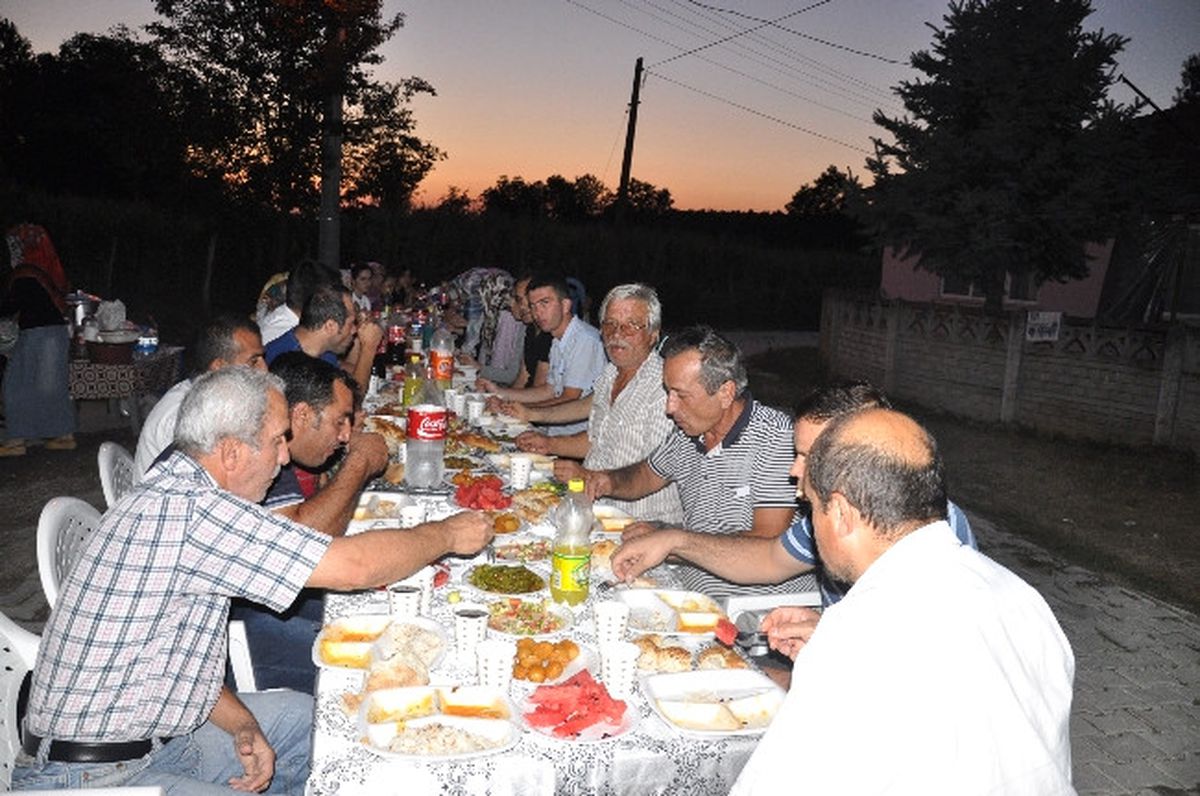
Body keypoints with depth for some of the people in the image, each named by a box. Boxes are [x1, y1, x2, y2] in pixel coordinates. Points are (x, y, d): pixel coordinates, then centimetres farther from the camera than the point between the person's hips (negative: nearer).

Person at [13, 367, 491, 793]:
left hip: (154, 737, 10)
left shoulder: (170, 497, 4)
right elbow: (355, 567, -28)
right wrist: (448, 535, -13)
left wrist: (241, 725, 1)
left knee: (303, 716, 15)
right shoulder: (193, 512, -28)